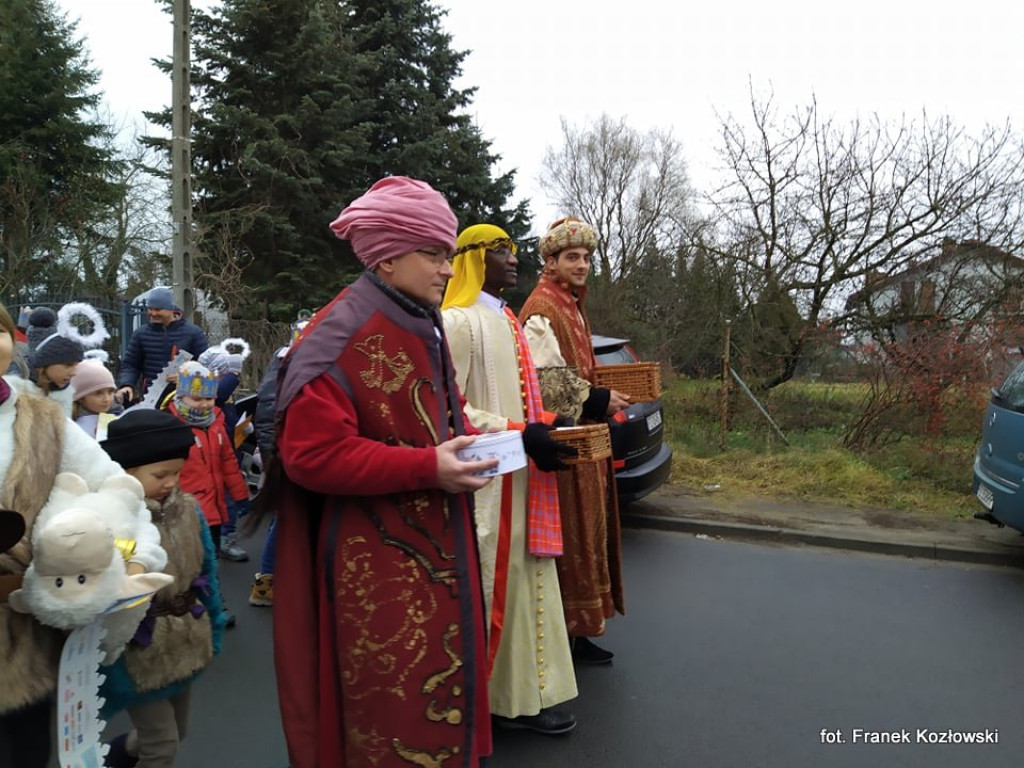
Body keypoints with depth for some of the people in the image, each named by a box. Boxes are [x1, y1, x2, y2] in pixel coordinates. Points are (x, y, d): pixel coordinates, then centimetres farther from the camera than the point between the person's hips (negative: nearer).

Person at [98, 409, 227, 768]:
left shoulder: (188, 508, -4)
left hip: (185, 646, 7)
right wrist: (106, 672, -14)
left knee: (177, 731, 25)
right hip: (141, 655, -6)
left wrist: (213, 629, 11)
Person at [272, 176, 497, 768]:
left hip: (436, 551, 8)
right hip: (378, 567, -8)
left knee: (444, 691, 16)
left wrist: (470, 440, 3)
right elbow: (312, 453, -21)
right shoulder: (342, 337, -17)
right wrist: (428, 468, -24)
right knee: (393, 717, 3)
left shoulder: (424, 330, 11)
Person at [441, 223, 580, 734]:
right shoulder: (459, 321, -12)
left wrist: (547, 424, 6)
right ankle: (498, 696, 18)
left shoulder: (507, 322, 15)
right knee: (494, 583, 1)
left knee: (523, 577, 14)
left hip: (519, 474, 9)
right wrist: (521, 434, -21)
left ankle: (525, 691, 28)